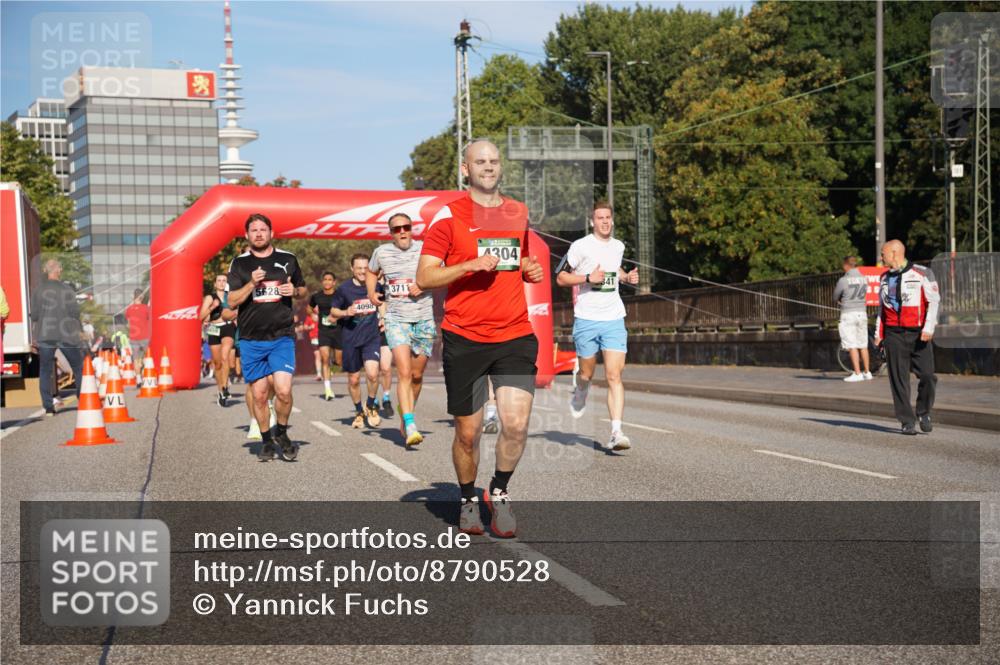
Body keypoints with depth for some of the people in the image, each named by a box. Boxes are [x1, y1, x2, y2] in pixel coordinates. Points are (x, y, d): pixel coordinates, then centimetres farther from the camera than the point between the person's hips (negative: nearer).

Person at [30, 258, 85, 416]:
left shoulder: (39, 290, 1)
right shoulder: (67, 289, -3)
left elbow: (34, 315, 0)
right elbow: (74, 311, -5)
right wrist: (79, 329, 8)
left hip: (45, 336, 1)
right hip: (67, 334, -1)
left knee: (45, 371, 6)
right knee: (79, 368, 11)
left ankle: (48, 407, 0)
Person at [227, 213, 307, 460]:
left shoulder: (287, 260, 8)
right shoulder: (240, 263, 5)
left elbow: (303, 290, 19)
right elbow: (232, 301, -1)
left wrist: (295, 291, -4)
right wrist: (251, 284, -16)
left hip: (282, 336, 0)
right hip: (251, 339, 1)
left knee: (283, 391, -14)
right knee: (259, 394, 4)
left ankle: (281, 432, 12)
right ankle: (266, 440, 22)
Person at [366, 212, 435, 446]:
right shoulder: (381, 252, 4)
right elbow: (372, 272, 24)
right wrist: (371, 293, 8)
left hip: (424, 319, 1)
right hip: (396, 319, -1)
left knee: (417, 375, 10)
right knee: (404, 373, -17)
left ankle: (406, 421, 30)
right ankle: (410, 426, -22)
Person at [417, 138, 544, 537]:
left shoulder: (520, 213, 13)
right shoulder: (448, 216, -1)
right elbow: (424, 278, -6)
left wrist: (531, 271, 6)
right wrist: (470, 265, -18)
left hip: (515, 336, 3)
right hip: (464, 339, -3)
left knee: (516, 424, -11)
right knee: (468, 432, 5)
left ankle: (499, 493, 14)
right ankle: (468, 500, 29)